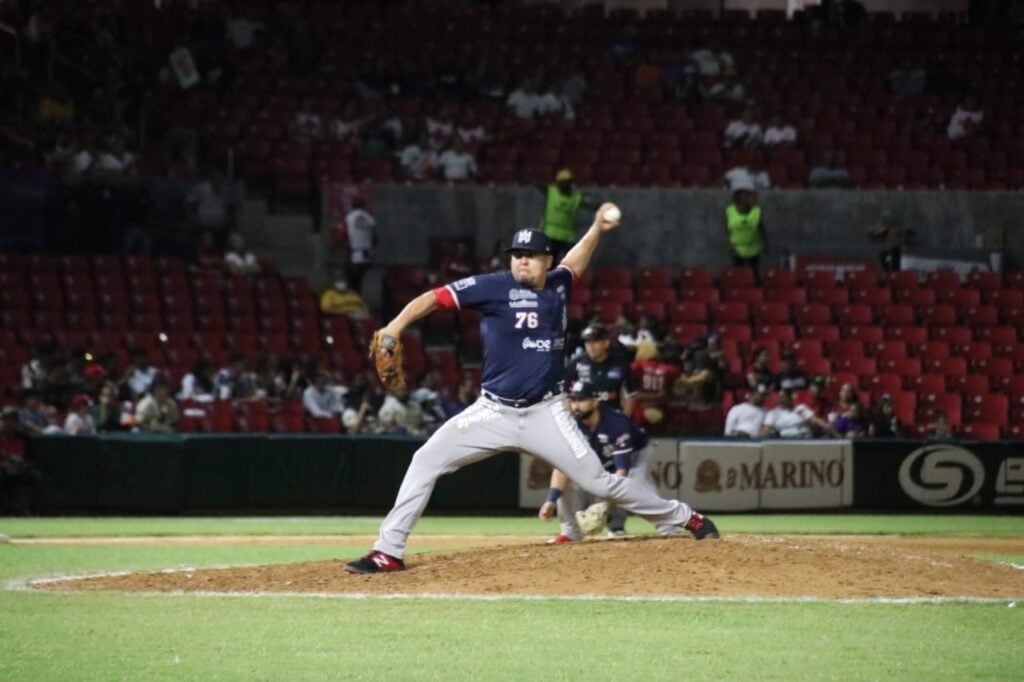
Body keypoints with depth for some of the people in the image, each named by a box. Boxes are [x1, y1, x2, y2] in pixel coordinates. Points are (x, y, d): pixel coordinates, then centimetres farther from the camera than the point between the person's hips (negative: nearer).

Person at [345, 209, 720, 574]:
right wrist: (397, 325, -31)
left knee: (599, 481, 0)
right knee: (426, 460, -12)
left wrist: (598, 228, 18)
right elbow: (434, 297, -16)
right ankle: (388, 552, -8)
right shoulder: (494, 287, -9)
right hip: (493, 413, -1)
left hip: (545, 414, 1)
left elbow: (574, 260, 29)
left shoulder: (558, 285, 3)